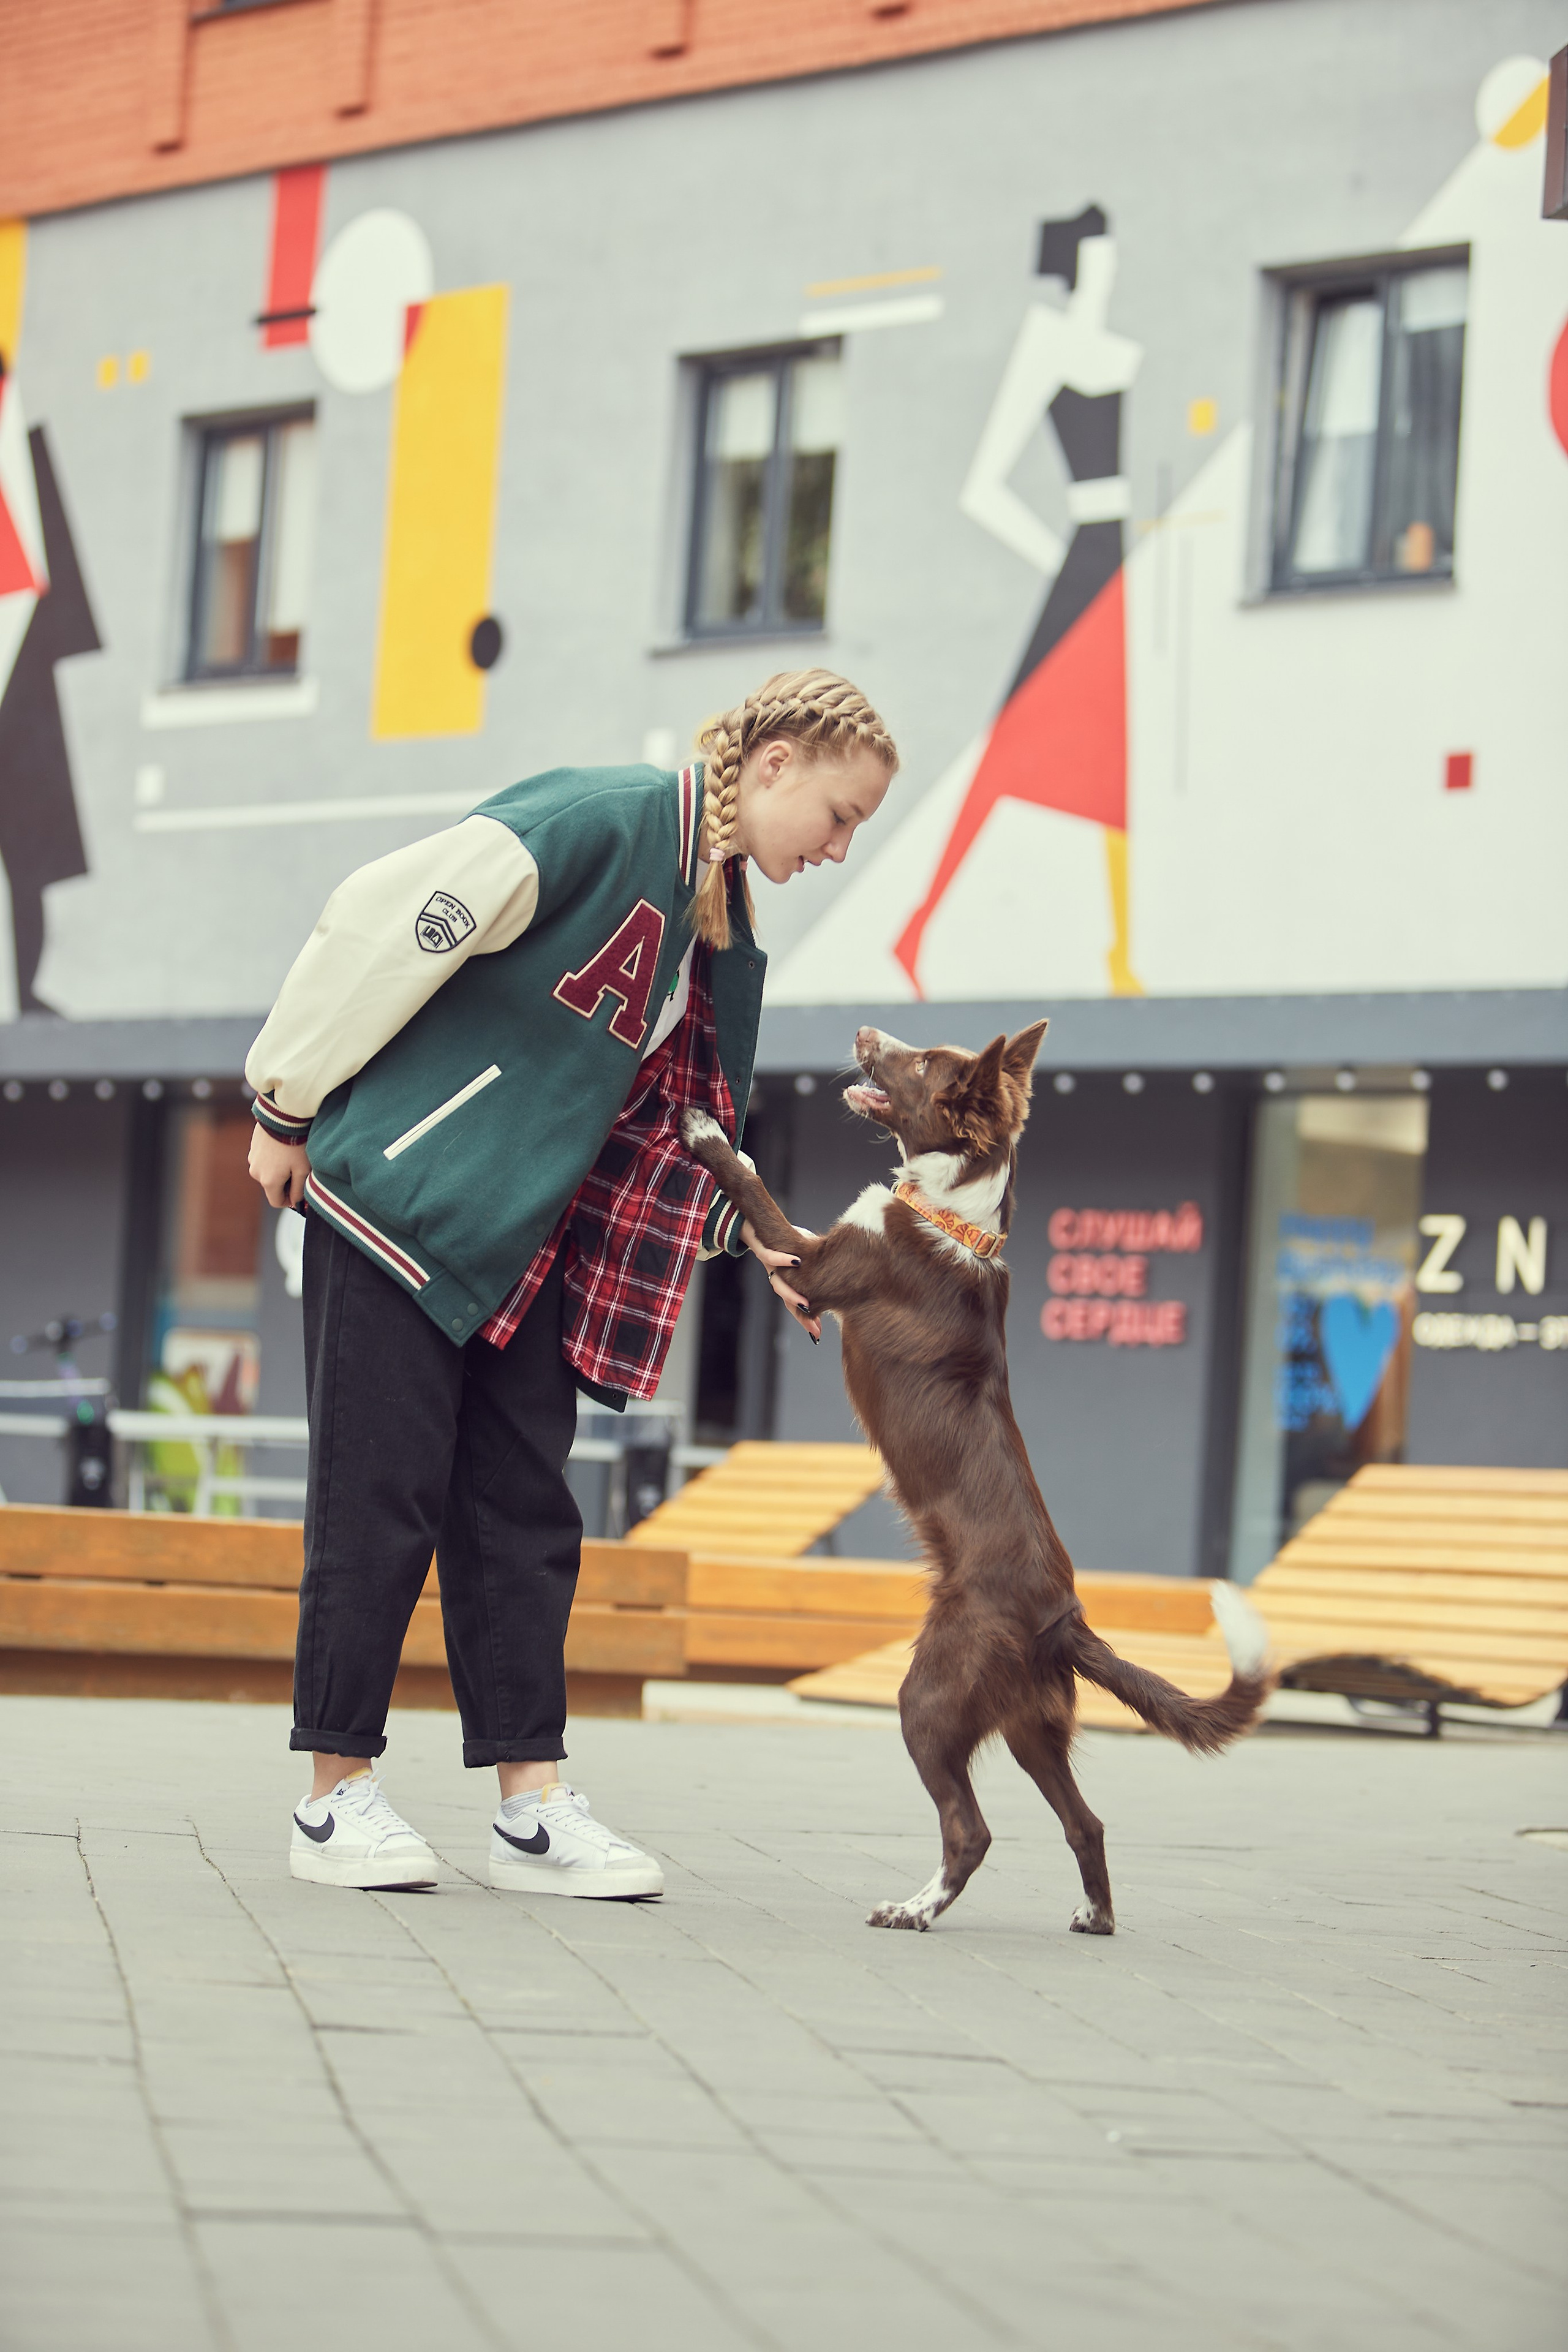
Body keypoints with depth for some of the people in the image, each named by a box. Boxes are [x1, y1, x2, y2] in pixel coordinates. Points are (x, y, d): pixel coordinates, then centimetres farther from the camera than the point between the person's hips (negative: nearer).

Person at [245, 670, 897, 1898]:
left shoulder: (721, 922, 11)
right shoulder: (604, 818, -17)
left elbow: (667, 1115, 18)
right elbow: (386, 929, -18)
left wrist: (754, 1235, 5)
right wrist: (293, 1108, -13)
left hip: (523, 1234, 8)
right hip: (401, 1194, -8)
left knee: (523, 1509, 5)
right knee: (381, 1495, -4)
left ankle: (533, 1803, 7)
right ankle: (337, 1795, 4)